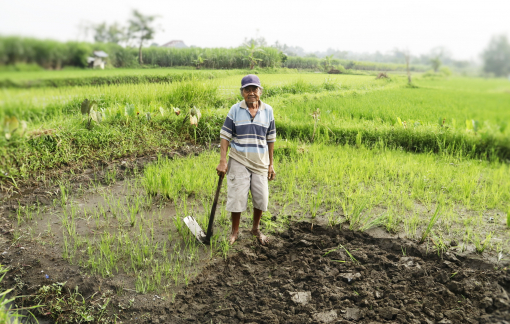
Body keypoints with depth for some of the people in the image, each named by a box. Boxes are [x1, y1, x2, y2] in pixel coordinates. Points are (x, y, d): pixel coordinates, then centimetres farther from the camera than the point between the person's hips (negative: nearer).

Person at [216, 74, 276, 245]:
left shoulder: (268, 110, 3)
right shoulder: (235, 110, -4)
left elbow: (270, 139, 8)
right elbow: (225, 136, -3)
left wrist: (271, 164, 8)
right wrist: (222, 161, -10)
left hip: (260, 162, 2)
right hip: (239, 161, -2)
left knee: (261, 198, 7)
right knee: (237, 197, 1)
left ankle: (256, 228, 33)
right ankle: (235, 231, 24)